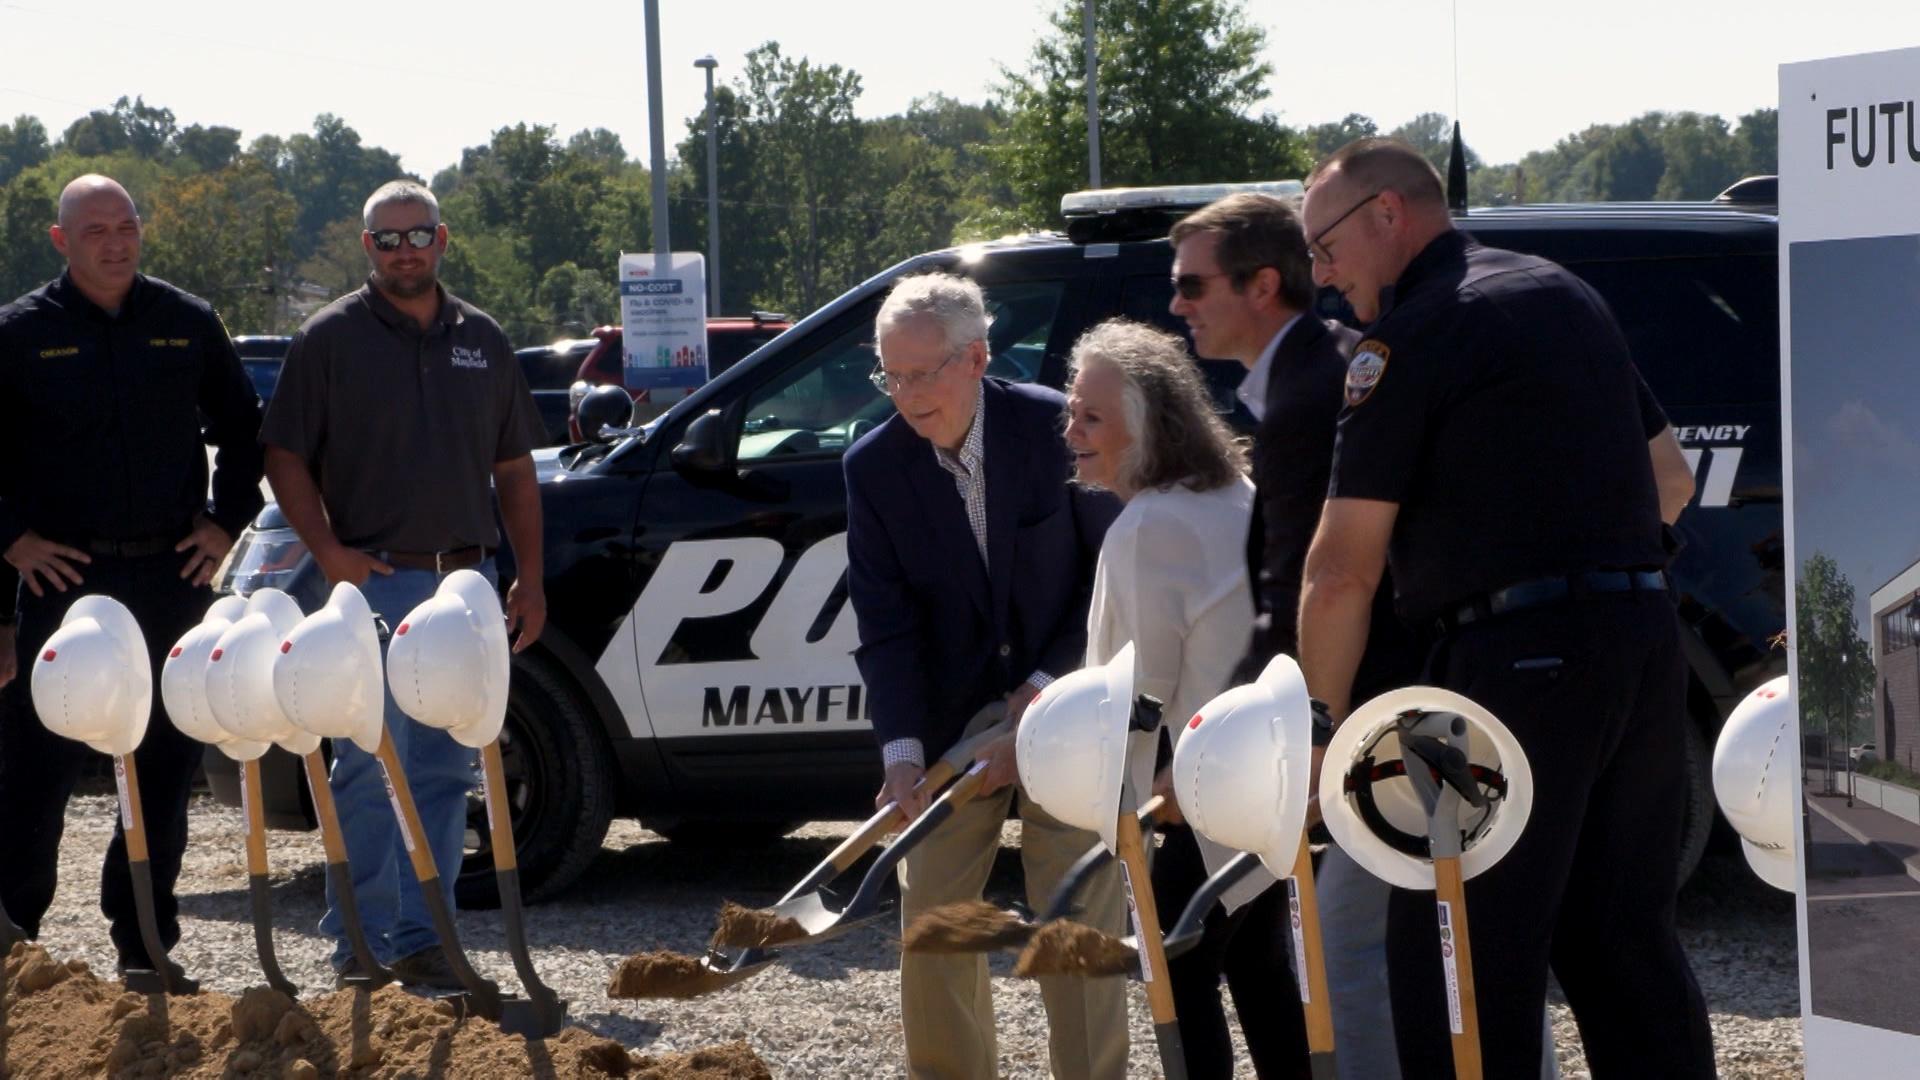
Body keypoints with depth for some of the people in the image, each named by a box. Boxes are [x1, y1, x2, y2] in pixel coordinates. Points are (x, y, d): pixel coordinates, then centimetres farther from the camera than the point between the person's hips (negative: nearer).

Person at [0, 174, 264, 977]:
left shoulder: (188, 324, 9)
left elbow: (242, 430, 19)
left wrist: (225, 522, 8)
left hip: (171, 576, 3)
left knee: (167, 764, 6)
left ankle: (145, 942, 15)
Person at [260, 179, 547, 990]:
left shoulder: (481, 340, 14)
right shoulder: (331, 338, 1)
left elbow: (514, 468, 17)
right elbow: (285, 456, -1)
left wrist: (529, 577, 9)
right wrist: (329, 551, -13)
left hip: (466, 581, 4)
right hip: (375, 580, -4)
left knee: (444, 770, 5)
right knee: (369, 767, -4)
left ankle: (422, 937, 10)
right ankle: (362, 937, 1)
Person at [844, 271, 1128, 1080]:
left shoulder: (1057, 429, -12)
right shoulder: (875, 466, -6)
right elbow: (885, 625, -7)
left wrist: (1045, 691, -13)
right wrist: (901, 751, -19)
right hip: (950, 721, 3)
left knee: (1078, 918, -2)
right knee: (929, 918, 4)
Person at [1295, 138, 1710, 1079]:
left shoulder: (1410, 336, -8)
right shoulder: (1566, 296, 17)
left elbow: (1343, 573, -11)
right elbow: (1666, 479, 24)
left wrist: (1322, 727, -3)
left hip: (1522, 656, -8)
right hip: (1645, 633, 8)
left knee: (1456, 963, -5)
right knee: (1623, 938, 15)